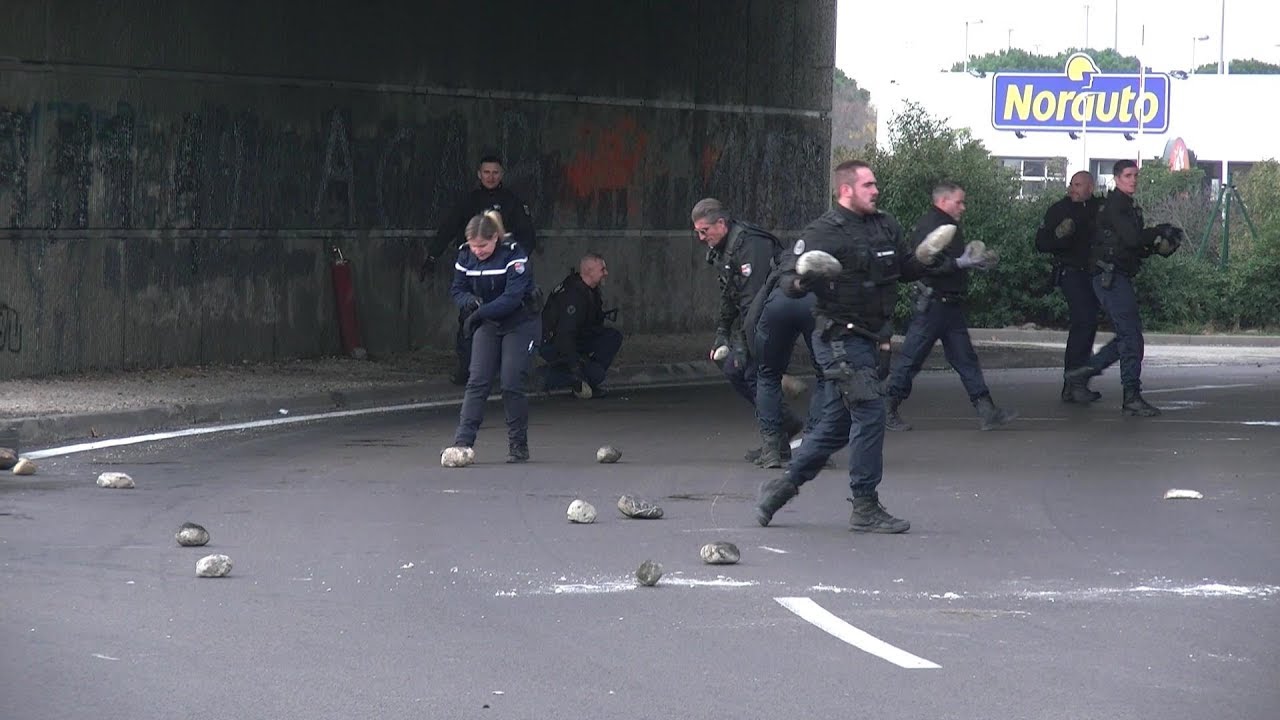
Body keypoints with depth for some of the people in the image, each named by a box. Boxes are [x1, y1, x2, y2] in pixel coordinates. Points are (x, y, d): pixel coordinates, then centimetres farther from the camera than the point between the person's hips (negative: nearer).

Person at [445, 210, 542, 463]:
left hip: (520, 322, -4)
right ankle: (462, 441, -12)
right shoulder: (466, 256, -4)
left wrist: (480, 313, -34)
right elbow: (457, 289, 4)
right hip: (488, 324, 4)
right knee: (477, 381, -8)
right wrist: (470, 301, -19)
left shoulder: (514, 255, -21)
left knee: (511, 383, -9)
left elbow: (512, 297, -27)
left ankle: (518, 446, 5)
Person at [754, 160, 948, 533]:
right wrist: (802, 281, -32)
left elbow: (906, 268, 23)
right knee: (870, 413, -12)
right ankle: (865, 508, -5)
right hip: (840, 338, -8)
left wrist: (929, 261, 5)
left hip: (872, 340, 8)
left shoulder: (886, 227, 11)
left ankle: (781, 486, 23)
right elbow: (787, 282, -11)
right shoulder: (822, 233, -10)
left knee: (837, 422, 12)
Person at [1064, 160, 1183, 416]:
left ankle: (1081, 373, 18)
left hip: (1119, 278, 10)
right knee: (1131, 336, -12)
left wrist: (1153, 246, 4)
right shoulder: (1115, 205, -11)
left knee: (1128, 336, 12)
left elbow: (1135, 246, 22)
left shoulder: (1129, 206, 21)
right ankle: (1132, 397, -11)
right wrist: (1159, 232, -9)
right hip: (1111, 277, -10)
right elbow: (1132, 238, -23)